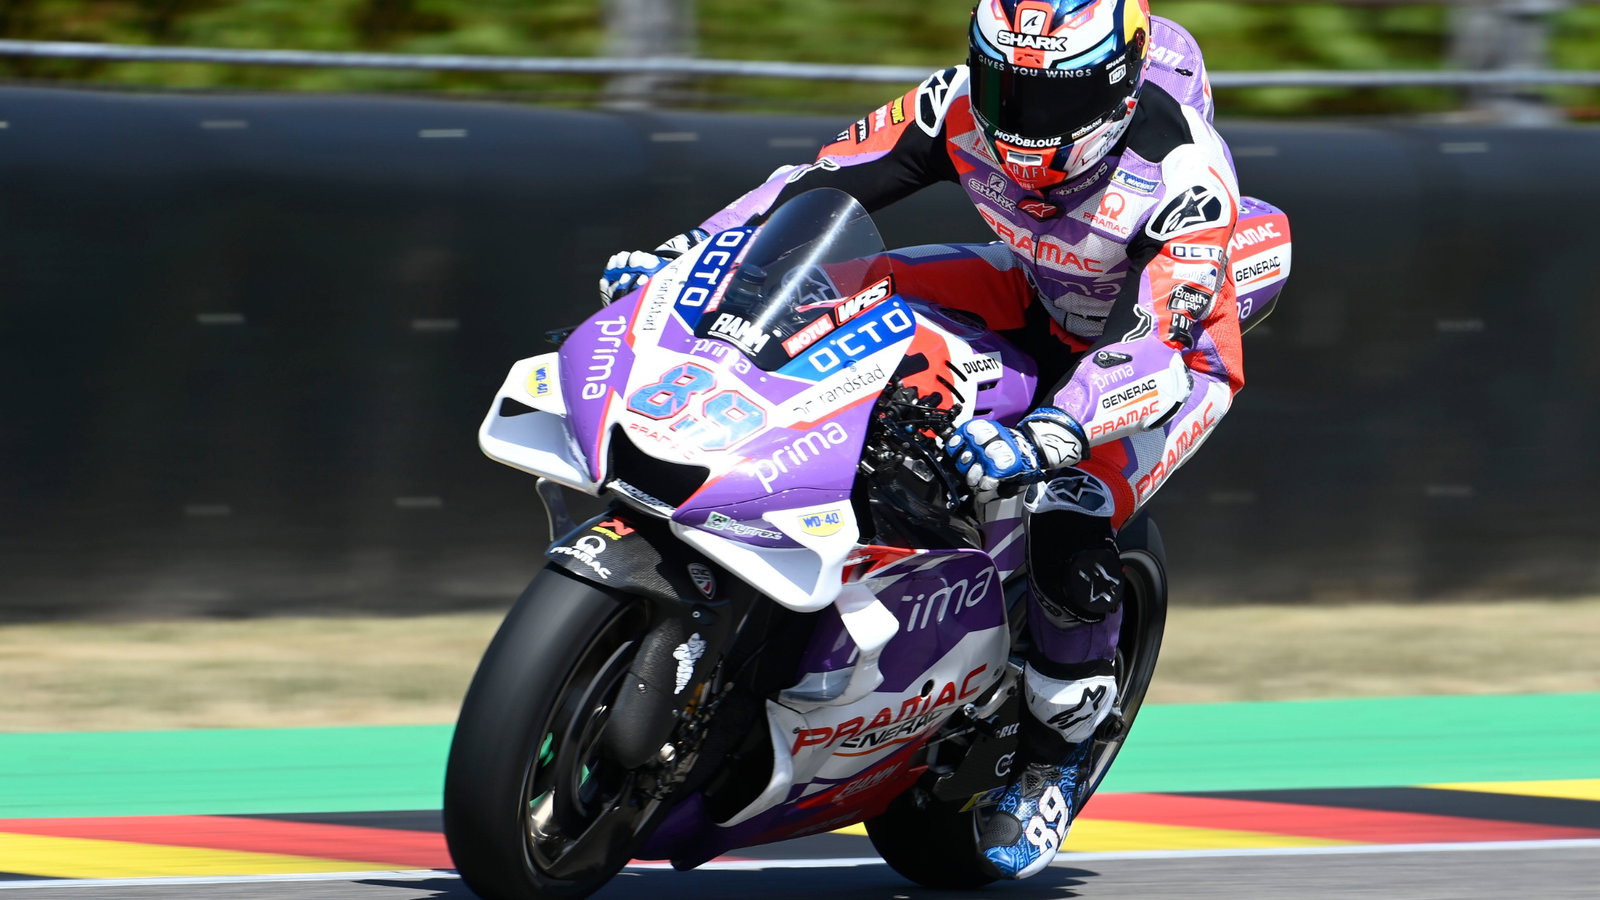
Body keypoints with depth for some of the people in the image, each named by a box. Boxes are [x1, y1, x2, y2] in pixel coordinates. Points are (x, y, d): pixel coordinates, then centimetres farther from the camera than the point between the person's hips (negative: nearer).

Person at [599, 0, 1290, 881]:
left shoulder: (1185, 177, -36)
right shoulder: (966, 106, -22)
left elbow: (1149, 352, -45)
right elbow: (822, 180, -16)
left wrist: (1042, 441, -61)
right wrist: (680, 249, -29)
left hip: (1179, 345, -5)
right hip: (1039, 305, 5)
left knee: (1069, 541, -29)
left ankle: (1056, 752, -2)